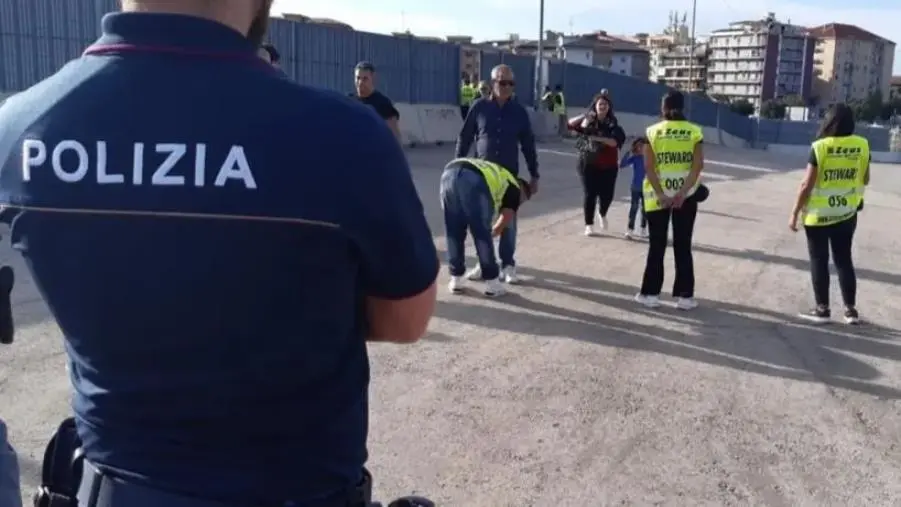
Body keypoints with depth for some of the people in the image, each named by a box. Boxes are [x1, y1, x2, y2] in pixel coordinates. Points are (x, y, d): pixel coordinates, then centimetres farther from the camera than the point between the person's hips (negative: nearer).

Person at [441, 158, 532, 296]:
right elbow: (505, 221, 17)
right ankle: (492, 283, 19)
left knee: (454, 233, 19)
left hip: (449, 172, 5)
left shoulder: (495, 172, 45)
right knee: (483, 234, 10)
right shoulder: (514, 188, 26)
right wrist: (492, 232, 38)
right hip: (473, 180, -5)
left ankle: (456, 280, 25)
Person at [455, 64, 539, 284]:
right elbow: (464, 138, 4)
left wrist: (534, 175, 5)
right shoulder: (479, 107, -1)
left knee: (508, 221, 4)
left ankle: (508, 265, 14)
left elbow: (528, 145, 6)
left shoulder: (519, 111, 2)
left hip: (509, 175, 0)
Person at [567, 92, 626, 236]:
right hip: (588, 164, -1)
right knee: (589, 194, 0)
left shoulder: (612, 125, 0)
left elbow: (615, 142, -15)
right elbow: (570, 124, -10)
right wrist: (585, 116, -21)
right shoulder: (588, 121, 2)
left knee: (607, 194, 2)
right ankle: (589, 224, 13)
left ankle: (602, 214, 36)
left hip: (608, 166, 1)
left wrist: (597, 138, -25)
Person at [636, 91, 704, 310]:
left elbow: (649, 167, -10)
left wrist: (661, 195, -12)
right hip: (685, 195, 1)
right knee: (683, 246, 8)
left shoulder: (652, 132, -2)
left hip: (657, 196, -1)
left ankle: (650, 293, 11)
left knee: (657, 246, 8)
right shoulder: (695, 132, 0)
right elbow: (698, 165, -9)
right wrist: (682, 193, -13)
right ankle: (684, 296, 11)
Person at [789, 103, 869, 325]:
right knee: (844, 260, 14)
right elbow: (865, 180, 9)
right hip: (847, 213, 4)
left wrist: (795, 213, -7)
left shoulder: (820, 147, -15)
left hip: (818, 214, -4)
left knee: (819, 261, 6)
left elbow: (807, 185, -14)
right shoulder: (862, 145, -3)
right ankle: (851, 309, 16)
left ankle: (822, 309, 11)